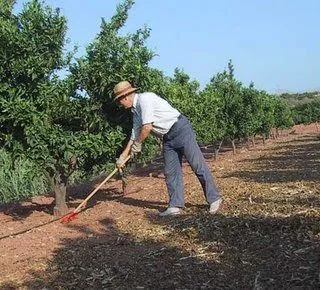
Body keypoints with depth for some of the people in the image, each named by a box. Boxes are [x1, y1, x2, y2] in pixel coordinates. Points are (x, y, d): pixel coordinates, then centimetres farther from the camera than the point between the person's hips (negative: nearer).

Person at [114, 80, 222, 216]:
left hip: (180, 129, -9)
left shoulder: (144, 98, -14)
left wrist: (138, 143, -1)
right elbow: (134, 136, 22)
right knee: (170, 172, 4)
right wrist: (123, 156, 24)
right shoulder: (135, 110, 15)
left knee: (197, 165, -5)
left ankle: (214, 198, 4)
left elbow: (147, 127, -19)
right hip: (168, 138, 10)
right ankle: (175, 206, 7)